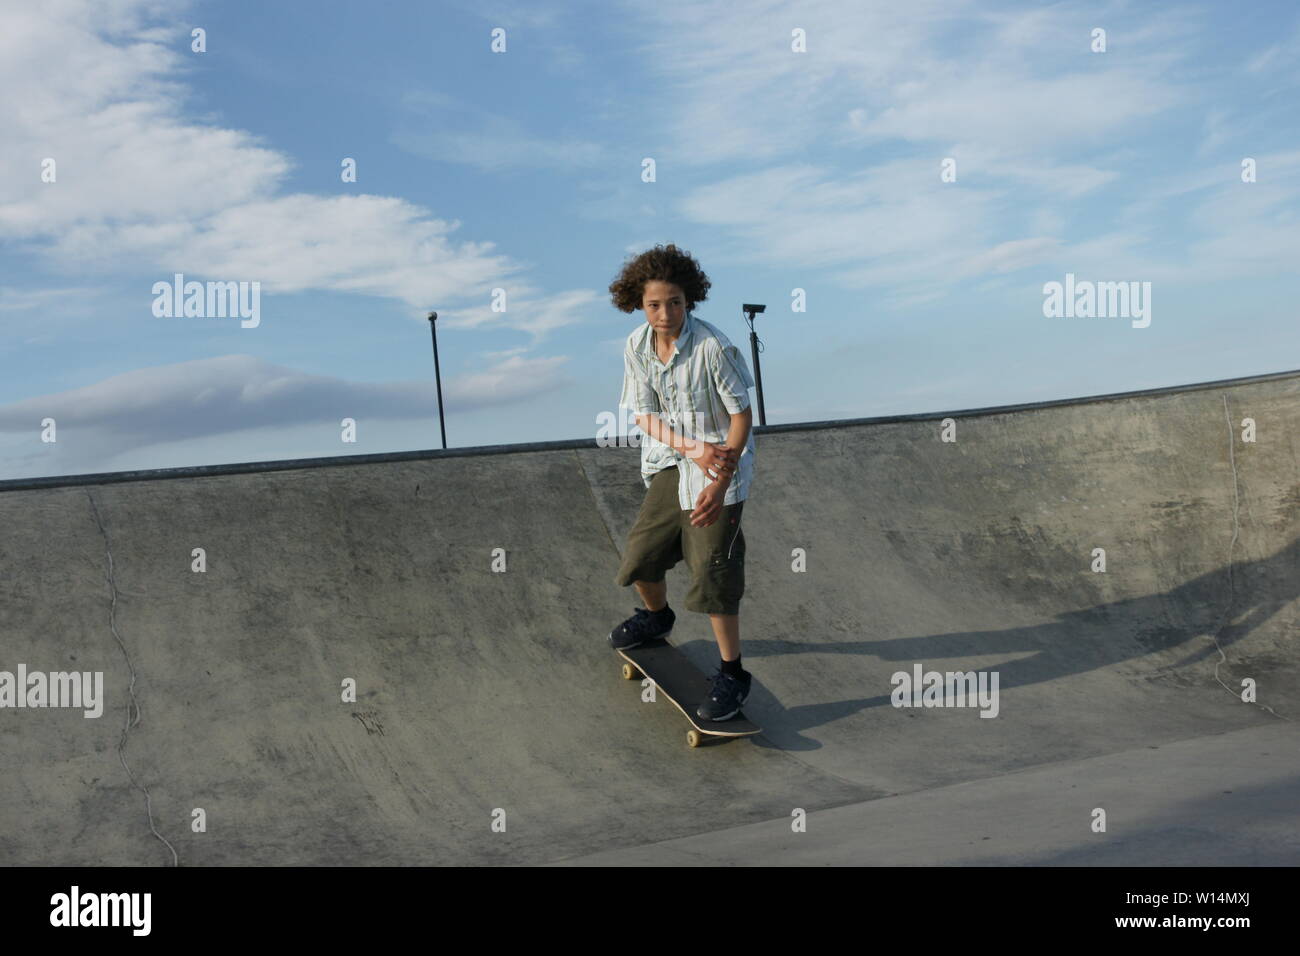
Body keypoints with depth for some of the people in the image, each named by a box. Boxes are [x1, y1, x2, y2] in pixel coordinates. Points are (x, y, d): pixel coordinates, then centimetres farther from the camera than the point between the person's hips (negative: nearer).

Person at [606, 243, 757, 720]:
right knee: (640, 556, 15)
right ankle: (655, 617, 49)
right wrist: (694, 449, -20)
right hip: (669, 465, 6)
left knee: (712, 574, -8)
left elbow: (742, 415, -17)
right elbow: (644, 415, -3)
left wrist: (720, 483, -23)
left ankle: (732, 674, 10)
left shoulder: (714, 348, -22)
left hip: (719, 470, -6)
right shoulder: (636, 347, -6)